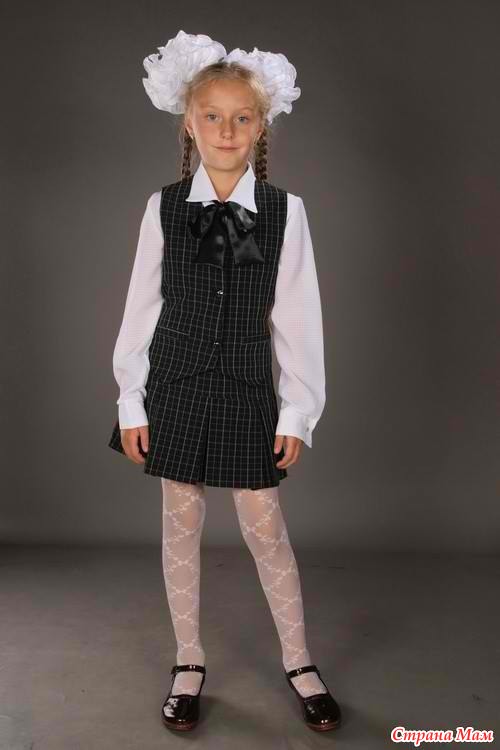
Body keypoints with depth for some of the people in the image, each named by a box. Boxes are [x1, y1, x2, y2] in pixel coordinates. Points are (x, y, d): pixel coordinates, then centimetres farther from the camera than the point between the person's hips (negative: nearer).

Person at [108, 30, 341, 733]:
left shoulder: (285, 210, -4)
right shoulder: (164, 207, -2)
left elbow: (298, 316, -3)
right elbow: (141, 306, 1)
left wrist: (298, 410, -3)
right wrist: (131, 402, 0)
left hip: (248, 389, -1)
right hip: (176, 385, 1)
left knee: (265, 528, 7)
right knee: (181, 524, 11)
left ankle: (299, 662, 28)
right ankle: (189, 663, 30)